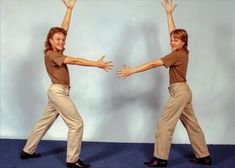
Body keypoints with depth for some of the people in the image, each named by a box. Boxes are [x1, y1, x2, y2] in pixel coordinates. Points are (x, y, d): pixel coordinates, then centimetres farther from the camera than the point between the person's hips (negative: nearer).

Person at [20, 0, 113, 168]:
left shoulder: (56, 52, 7)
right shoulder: (50, 54, -17)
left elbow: (64, 29, 5)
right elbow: (74, 61, -27)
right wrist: (97, 64, -33)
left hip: (57, 92, 10)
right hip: (58, 92, -10)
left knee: (45, 122, 18)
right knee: (77, 123, -7)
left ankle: (28, 151, 30)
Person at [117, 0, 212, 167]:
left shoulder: (177, 54, -16)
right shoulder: (183, 52, 6)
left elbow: (154, 64, -20)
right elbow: (173, 32, 18)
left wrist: (132, 71, -20)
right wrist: (169, 13, 20)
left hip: (179, 92, -10)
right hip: (183, 91, 10)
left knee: (164, 124, -4)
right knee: (192, 124, 12)